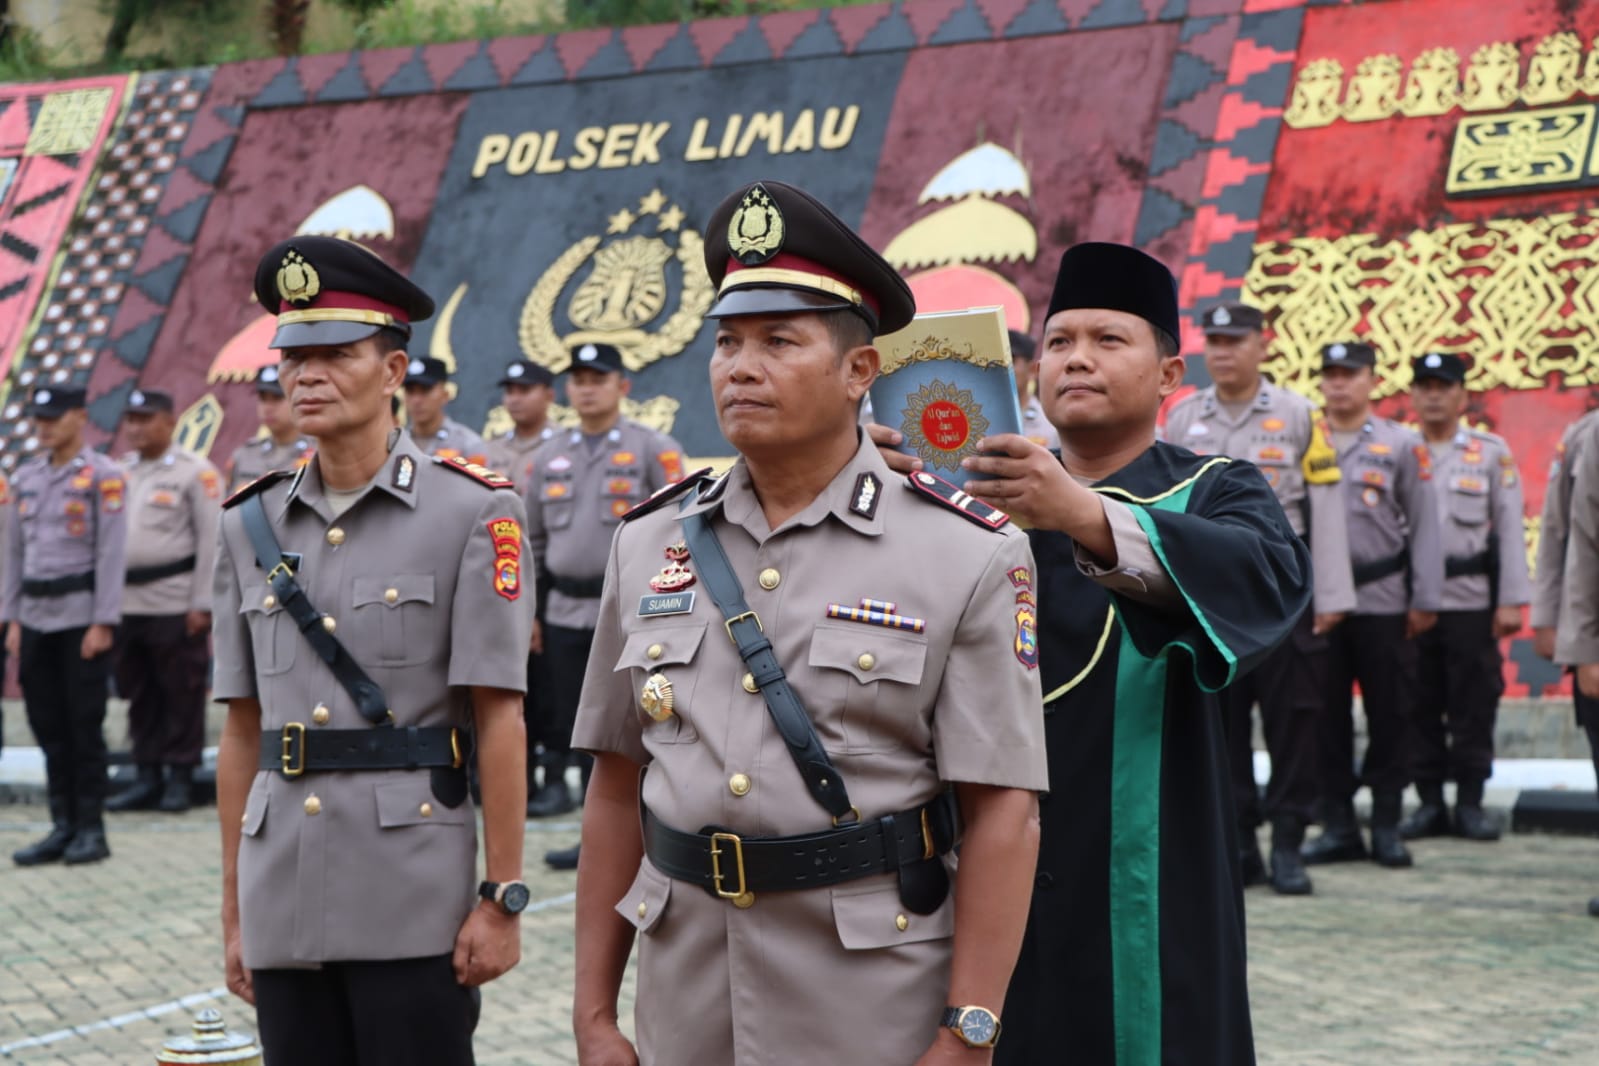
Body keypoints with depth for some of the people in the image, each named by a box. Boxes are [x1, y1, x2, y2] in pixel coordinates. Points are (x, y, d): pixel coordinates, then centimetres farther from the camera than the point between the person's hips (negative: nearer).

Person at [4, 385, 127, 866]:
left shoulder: (103, 476, -5)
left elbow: (112, 552, -9)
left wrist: (103, 624, -14)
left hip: (82, 616, -6)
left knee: (85, 726, -2)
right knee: (48, 726, 7)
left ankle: (91, 830, 5)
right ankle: (63, 827, 14)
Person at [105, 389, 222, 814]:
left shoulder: (195, 472, -4)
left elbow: (212, 540, -7)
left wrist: (202, 603, -11)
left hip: (175, 604, -6)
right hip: (126, 602, 6)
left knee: (181, 693, 0)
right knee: (139, 694, 10)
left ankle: (180, 778, 8)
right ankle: (148, 775, 18)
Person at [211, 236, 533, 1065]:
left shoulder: (471, 514, -3)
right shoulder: (251, 527, 9)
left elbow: (499, 721, -6)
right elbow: (242, 732, 11)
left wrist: (501, 900, -9)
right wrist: (234, 912, 10)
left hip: (415, 902, -4)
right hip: (285, 901, 4)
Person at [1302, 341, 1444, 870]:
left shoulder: (1401, 444, 5)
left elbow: (1424, 524, 4)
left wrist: (1425, 600, -1)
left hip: (1384, 602, -1)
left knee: (1389, 715, 2)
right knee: (1326, 716, 3)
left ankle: (1387, 825, 11)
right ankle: (1338, 825, 11)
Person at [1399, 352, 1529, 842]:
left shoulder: (1492, 452, 6)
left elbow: (1510, 530, 3)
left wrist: (1511, 601, -3)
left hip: (1472, 600, -1)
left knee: (1475, 704, 2)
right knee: (1418, 706, 4)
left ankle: (1470, 803, 11)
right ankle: (1429, 802, 13)